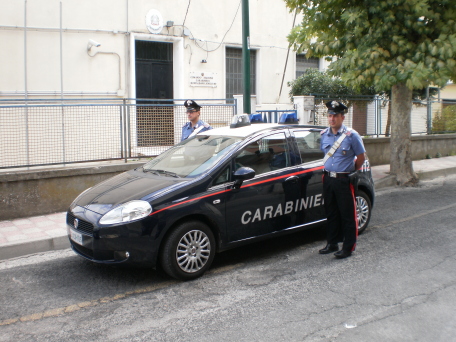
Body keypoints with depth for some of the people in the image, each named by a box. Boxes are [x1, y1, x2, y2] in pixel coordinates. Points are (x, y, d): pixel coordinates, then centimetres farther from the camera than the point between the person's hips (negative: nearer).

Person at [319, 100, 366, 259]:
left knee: (347, 215, 1)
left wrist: (351, 172, 6)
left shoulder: (351, 135, -9)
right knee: (331, 214, 14)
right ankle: (332, 243, 25)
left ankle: (348, 247, 10)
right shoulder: (324, 134, 7)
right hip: (328, 179, 5)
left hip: (344, 180, -5)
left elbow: (361, 157, -2)